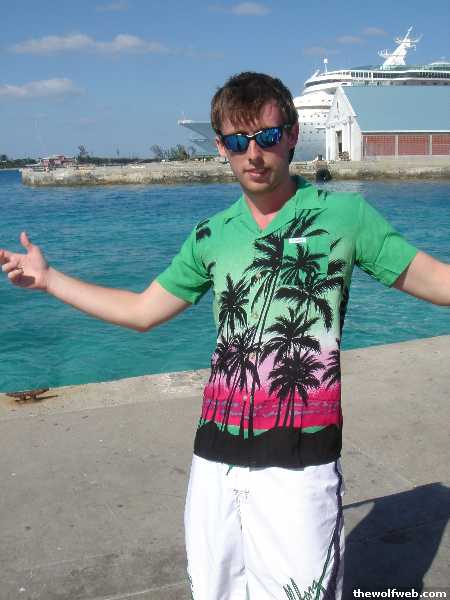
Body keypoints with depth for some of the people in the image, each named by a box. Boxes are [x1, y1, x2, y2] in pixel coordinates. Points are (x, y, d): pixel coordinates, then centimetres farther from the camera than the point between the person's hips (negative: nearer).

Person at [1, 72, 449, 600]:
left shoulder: (344, 214, -2)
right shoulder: (210, 237, 8)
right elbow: (140, 311, 17)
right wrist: (46, 277, 19)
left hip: (299, 462, -4)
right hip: (215, 457, 4)